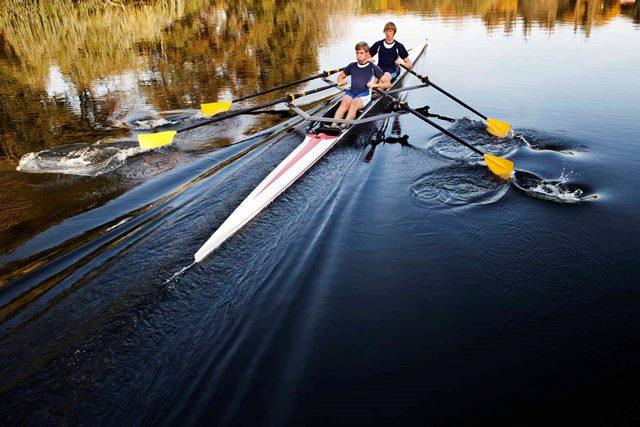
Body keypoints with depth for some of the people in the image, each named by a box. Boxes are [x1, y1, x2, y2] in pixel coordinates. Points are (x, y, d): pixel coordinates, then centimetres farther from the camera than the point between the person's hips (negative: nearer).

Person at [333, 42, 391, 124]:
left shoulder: (373, 67, 9)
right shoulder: (352, 66, 19)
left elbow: (388, 84, 6)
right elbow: (341, 76, 34)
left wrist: (375, 85, -12)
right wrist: (341, 81, 9)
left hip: (365, 94, -3)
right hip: (352, 92, 3)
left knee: (354, 103, -36)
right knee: (345, 102, -33)